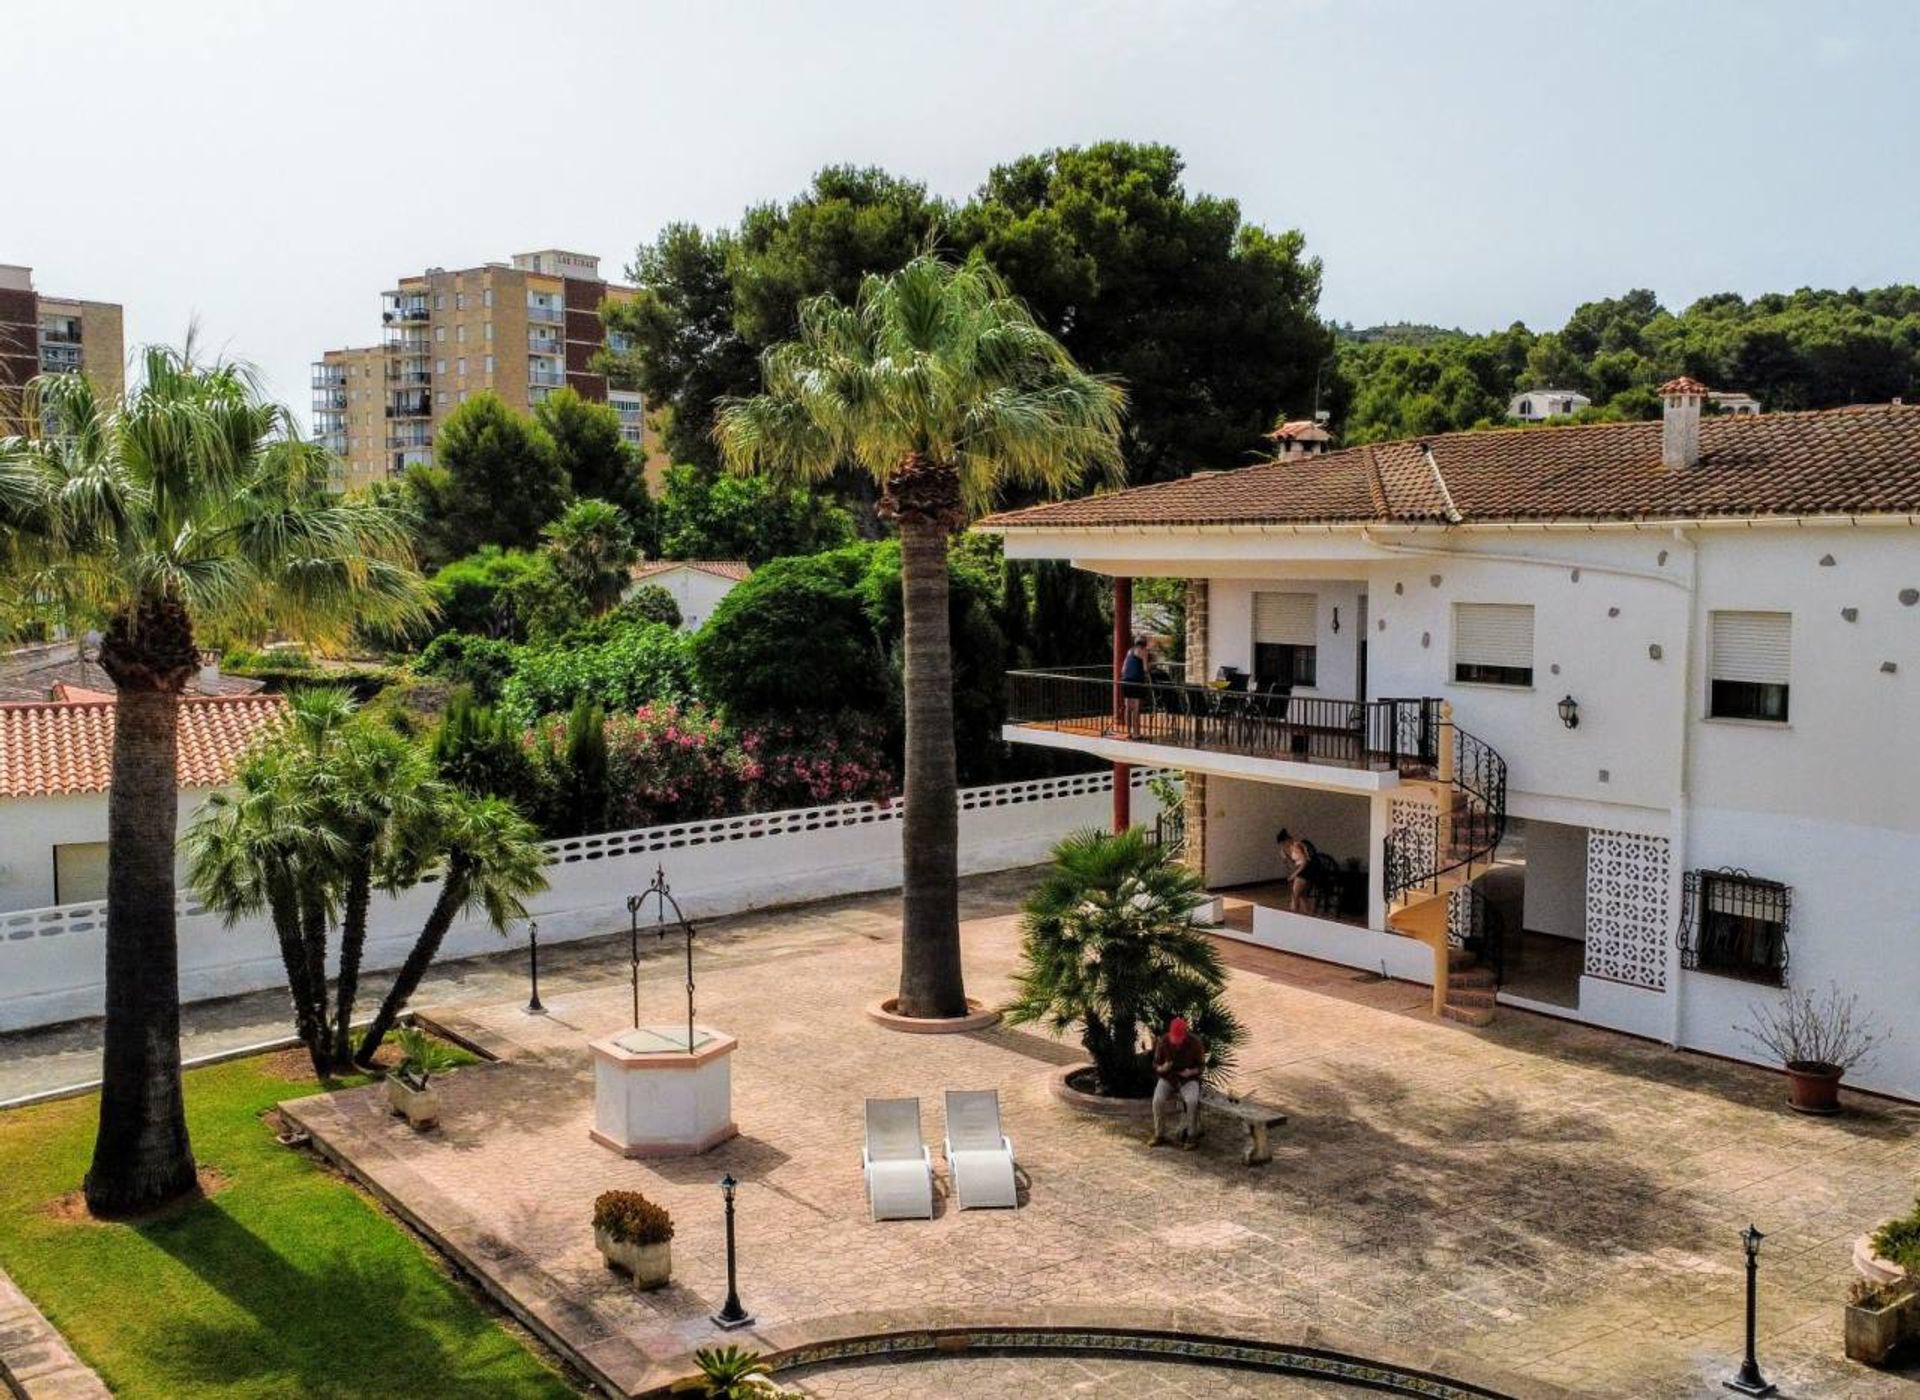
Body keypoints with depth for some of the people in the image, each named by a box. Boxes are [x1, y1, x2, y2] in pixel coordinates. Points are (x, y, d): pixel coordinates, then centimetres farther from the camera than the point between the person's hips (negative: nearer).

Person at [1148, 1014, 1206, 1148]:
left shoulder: (1195, 1042, -12)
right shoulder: (1163, 1042, -9)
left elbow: (1201, 1066, -1)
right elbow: (1155, 1065, 1)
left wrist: (1191, 1072, -21)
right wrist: (1162, 1068, -22)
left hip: (1188, 1080, -1)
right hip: (1167, 1078, 1)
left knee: (1192, 1101, -32)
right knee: (1157, 1100, -28)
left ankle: (1189, 1136, -15)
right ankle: (1159, 1134, -10)